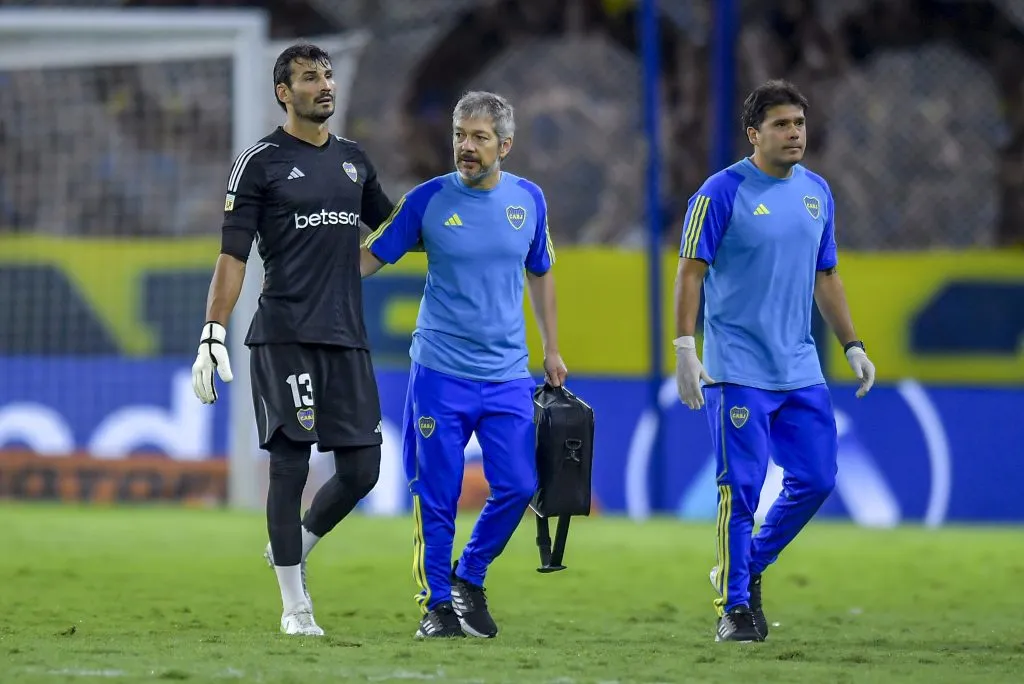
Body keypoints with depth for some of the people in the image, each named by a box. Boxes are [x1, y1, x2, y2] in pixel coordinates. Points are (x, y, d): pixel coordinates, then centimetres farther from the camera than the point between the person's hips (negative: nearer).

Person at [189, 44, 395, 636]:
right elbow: (233, 255, -4)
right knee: (290, 464, -4)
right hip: (284, 336, -5)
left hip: (348, 336, 5)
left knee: (362, 469, 2)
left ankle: (293, 550, 27)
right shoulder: (261, 163, -1)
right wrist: (212, 336, -11)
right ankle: (294, 605, 3)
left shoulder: (354, 159, 16)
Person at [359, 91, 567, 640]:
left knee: (517, 486, -5)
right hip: (440, 371, -2)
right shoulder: (428, 200, -4)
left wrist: (551, 350, 19)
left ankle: (470, 578, 17)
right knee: (437, 496, -1)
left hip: (507, 375, 2)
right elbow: (369, 258, 1)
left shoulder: (528, 199, 4)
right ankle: (437, 603, 13)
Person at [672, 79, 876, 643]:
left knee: (815, 479, 4)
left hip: (801, 370, 6)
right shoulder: (723, 192, -8)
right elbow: (691, 272, -8)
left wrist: (852, 345, 16)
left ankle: (747, 569, 24)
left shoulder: (817, 192, 11)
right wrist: (685, 350, -15)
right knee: (741, 489, -6)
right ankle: (734, 607, 3)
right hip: (738, 372, -6)